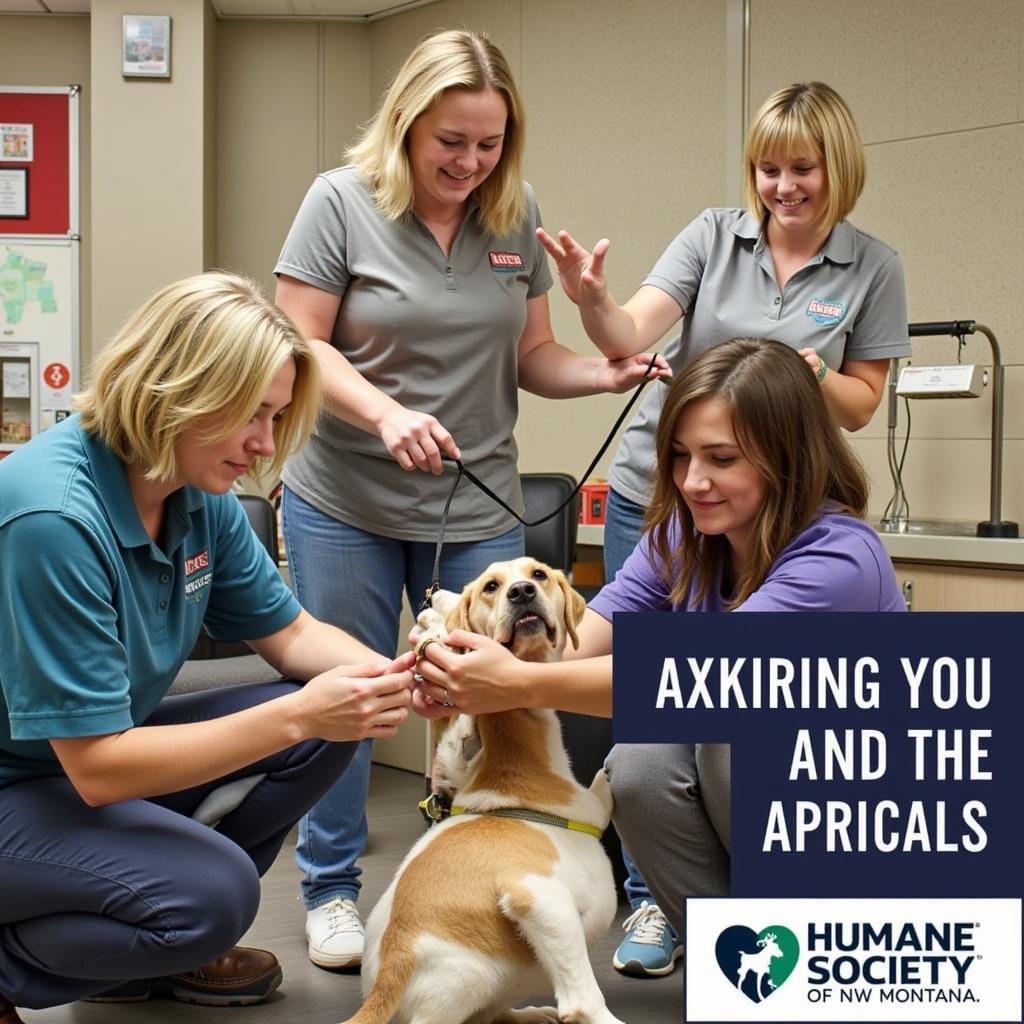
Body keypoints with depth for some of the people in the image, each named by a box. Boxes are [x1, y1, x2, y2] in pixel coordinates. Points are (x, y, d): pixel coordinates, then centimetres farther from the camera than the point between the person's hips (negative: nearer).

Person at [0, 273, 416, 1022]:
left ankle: (161, 949, 10)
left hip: (98, 755, 9)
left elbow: (289, 632, 7)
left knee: (329, 725, -4)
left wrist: (391, 678, -15)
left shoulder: (201, 494, -5)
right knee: (215, 891, -29)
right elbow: (96, 768, -30)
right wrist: (295, 716, -33)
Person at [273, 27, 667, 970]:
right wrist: (384, 412, -24)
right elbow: (299, 344, -8)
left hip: (477, 505, 3)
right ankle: (332, 888, 24)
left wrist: (606, 375, -11)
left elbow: (530, 355, 9)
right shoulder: (343, 202, -6)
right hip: (346, 503, -2)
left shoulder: (516, 217, 4)